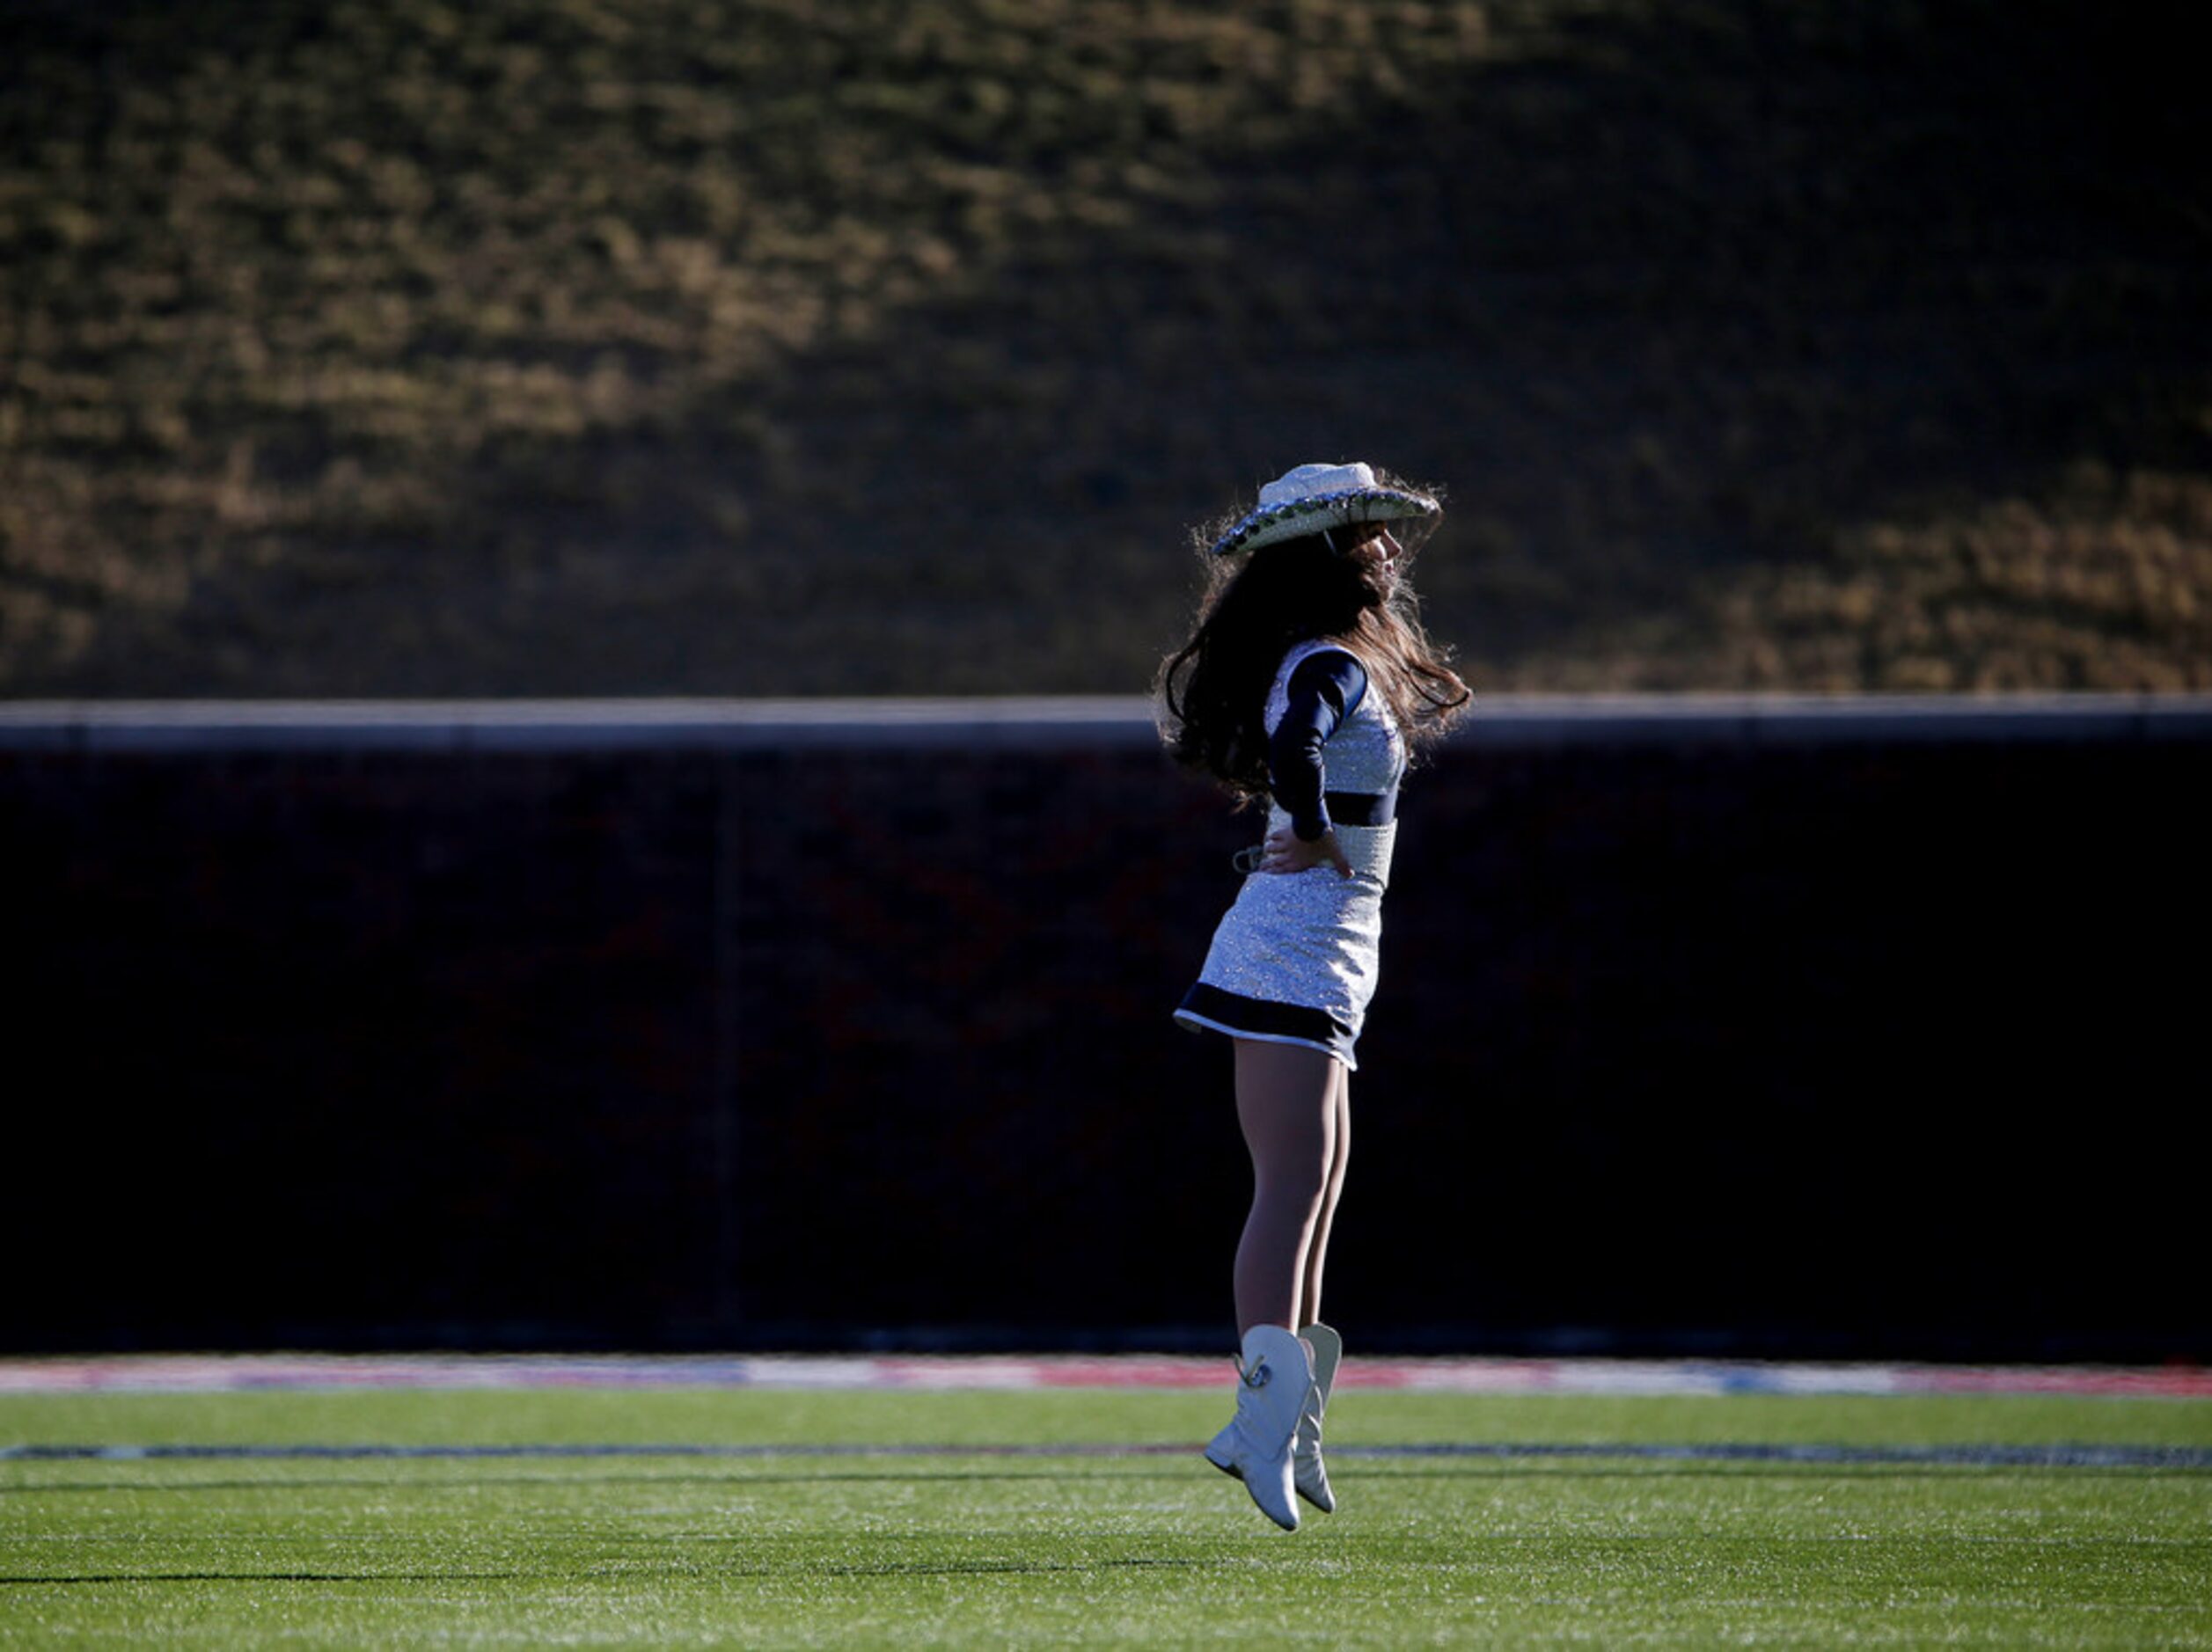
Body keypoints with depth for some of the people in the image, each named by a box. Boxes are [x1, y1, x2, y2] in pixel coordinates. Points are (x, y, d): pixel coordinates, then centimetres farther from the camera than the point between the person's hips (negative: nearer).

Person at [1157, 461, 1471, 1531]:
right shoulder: (1330, 666, -15)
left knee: (1315, 1186, 15)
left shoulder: (1327, 664, 15)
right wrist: (1317, 840, -20)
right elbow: (1292, 749, -35)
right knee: (1294, 1184, -15)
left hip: (1321, 953, 10)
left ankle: (1287, 1413, 20)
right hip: (1298, 949, -10)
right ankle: (1265, 1411, -21)